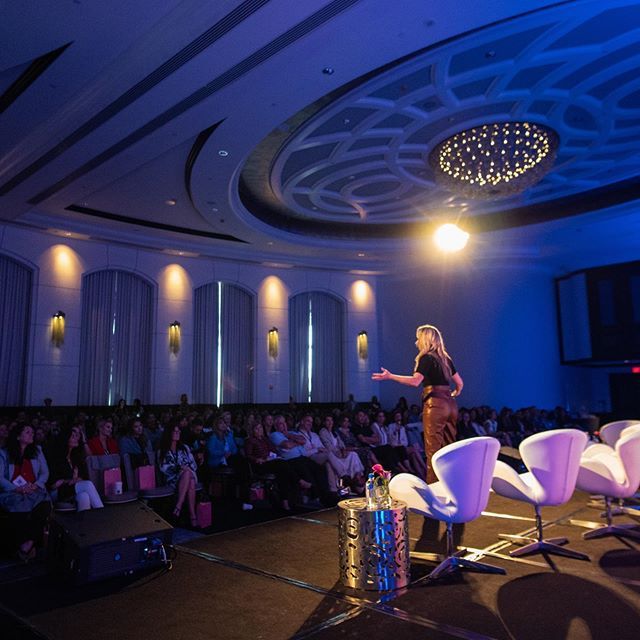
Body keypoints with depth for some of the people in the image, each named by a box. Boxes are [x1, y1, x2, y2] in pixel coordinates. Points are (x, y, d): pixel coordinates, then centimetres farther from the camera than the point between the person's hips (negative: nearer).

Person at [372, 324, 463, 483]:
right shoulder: (445, 358, 17)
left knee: (433, 449, -5)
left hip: (435, 405, -8)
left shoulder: (426, 358, -6)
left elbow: (415, 381, -20)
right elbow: (460, 383, 21)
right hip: (450, 405, 8)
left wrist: (390, 376, -19)